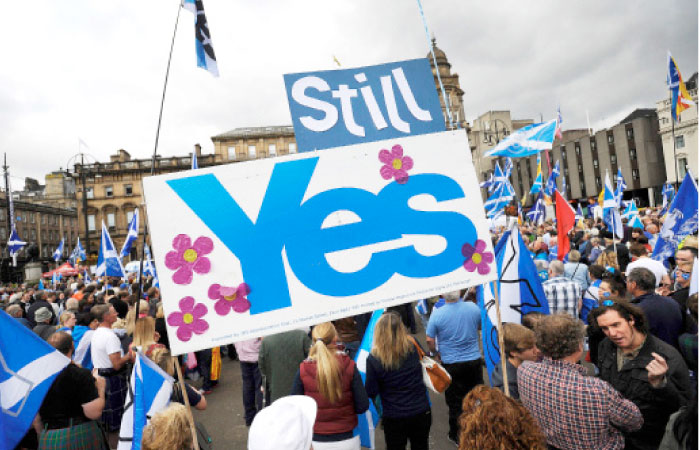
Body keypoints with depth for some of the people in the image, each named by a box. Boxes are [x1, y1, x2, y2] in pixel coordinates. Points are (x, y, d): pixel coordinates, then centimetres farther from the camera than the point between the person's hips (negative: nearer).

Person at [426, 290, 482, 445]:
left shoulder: (437, 314, -18)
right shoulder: (473, 308, -10)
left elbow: (429, 340, -12)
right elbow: (480, 326, 9)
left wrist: (436, 353, 7)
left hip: (451, 363, -2)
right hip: (474, 360, 3)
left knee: (455, 401, 13)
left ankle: (457, 435, 27)